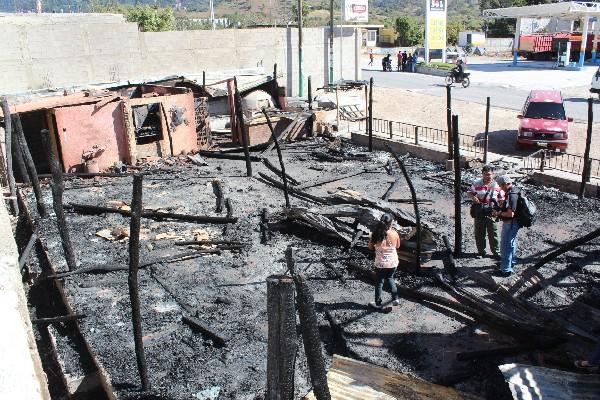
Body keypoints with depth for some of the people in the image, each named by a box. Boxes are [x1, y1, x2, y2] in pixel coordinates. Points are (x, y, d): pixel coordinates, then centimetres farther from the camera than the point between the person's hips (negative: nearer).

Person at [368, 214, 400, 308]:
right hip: (393, 262, 1)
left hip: (380, 263, -1)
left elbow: (370, 247, -3)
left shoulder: (375, 234, -17)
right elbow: (398, 246, 2)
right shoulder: (394, 234, -16)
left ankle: (378, 303, 27)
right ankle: (395, 298, 26)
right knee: (390, 278, 28)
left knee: (379, 282, 16)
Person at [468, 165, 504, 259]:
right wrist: (473, 197, -14)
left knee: (493, 234, 5)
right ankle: (481, 251, 24)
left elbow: (501, 199, 3)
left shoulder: (497, 185, -4)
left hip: (491, 213, -1)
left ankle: (495, 252, 17)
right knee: (479, 233, 10)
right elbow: (469, 192, 9)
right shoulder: (477, 184, -4)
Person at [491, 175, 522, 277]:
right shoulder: (514, 190, 6)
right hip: (512, 223, 11)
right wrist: (500, 210, 5)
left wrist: (498, 213, -17)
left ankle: (506, 270, 2)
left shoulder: (512, 195, -27)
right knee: (511, 243, 25)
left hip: (510, 223, -11)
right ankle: (510, 262, 43)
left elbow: (510, 213, -31)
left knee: (505, 245, -4)